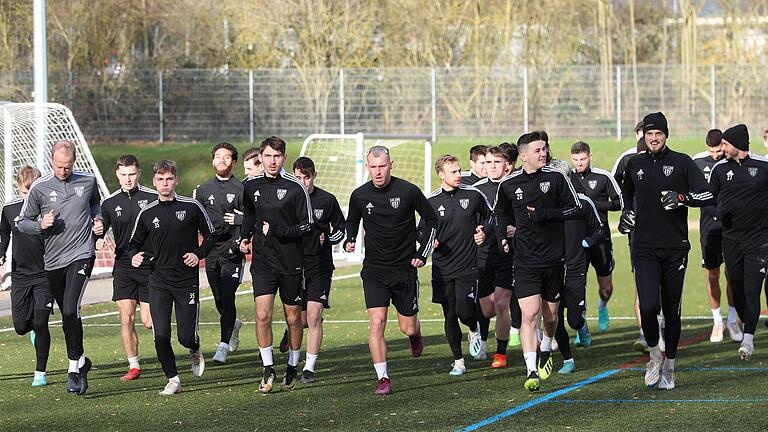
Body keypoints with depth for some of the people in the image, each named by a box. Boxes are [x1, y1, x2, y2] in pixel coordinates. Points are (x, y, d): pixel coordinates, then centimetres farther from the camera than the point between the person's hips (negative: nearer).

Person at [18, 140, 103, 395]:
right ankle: (81, 360, 31)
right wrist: (40, 225, -14)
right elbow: (23, 222, 5)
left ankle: (74, 368, -11)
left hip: (81, 255, -2)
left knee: (70, 310, -18)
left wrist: (97, 219, 4)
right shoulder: (40, 188, -2)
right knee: (67, 316, 11)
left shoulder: (88, 181, 2)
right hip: (53, 260, 2)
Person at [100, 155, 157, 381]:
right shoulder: (110, 203, 5)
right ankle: (133, 366, 5)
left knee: (149, 321, -3)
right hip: (123, 267, 2)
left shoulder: (153, 198, -2)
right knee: (126, 318, -5)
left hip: (150, 267, -2)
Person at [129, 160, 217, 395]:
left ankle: (195, 351, 34)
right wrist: (134, 256, -7)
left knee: (186, 336, -2)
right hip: (158, 282, 1)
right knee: (161, 335, -9)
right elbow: (134, 243, 14)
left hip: (187, 280, -1)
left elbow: (211, 235, 10)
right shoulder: (147, 213, 3)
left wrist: (198, 254, -4)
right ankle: (173, 380, 7)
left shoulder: (191, 207, -1)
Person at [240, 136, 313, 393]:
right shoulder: (251, 186, 4)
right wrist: (244, 236, 6)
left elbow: (307, 226, -8)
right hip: (262, 261, 2)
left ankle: (292, 367, 26)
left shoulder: (295, 187, -9)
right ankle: (268, 370, -3)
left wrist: (276, 232, -17)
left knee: (293, 317, 8)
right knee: (262, 315, -11)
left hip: (291, 261, -2)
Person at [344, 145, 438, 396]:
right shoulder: (360, 196, -2)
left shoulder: (408, 191, -9)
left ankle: (415, 334, 45)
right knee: (377, 323, -14)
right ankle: (383, 379, -7)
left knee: (408, 328, 7)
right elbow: (352, 221, 18)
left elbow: (431, 220, 4)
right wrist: (349, 240, -3)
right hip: (374, 270, 1)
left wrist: (423, 254, -3)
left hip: (405, 269, -1)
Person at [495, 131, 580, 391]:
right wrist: (507, 229, 6)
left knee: (551, 316, 13)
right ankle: (532, 372, -18)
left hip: (554, 259, 1)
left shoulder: (556, 178, -2)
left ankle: (546, 351, 44)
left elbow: (574, 209, 0)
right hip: (525, 261, -1)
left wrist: (546, 214, -12)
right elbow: (501, 212, 22)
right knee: (529, 314, -15)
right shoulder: (509, 184, 2)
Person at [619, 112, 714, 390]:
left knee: (672, 310, 5)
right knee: (648, 306, -16)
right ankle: (654, 355, 8)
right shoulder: (635, 165, 10)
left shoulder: (682, 163, 2)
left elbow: (708, 197, -3)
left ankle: (669, 368, 19)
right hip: (644, 249, 1)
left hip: (675, 249, -1)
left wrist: (681, 198, -19)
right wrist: (627, 214, 12)